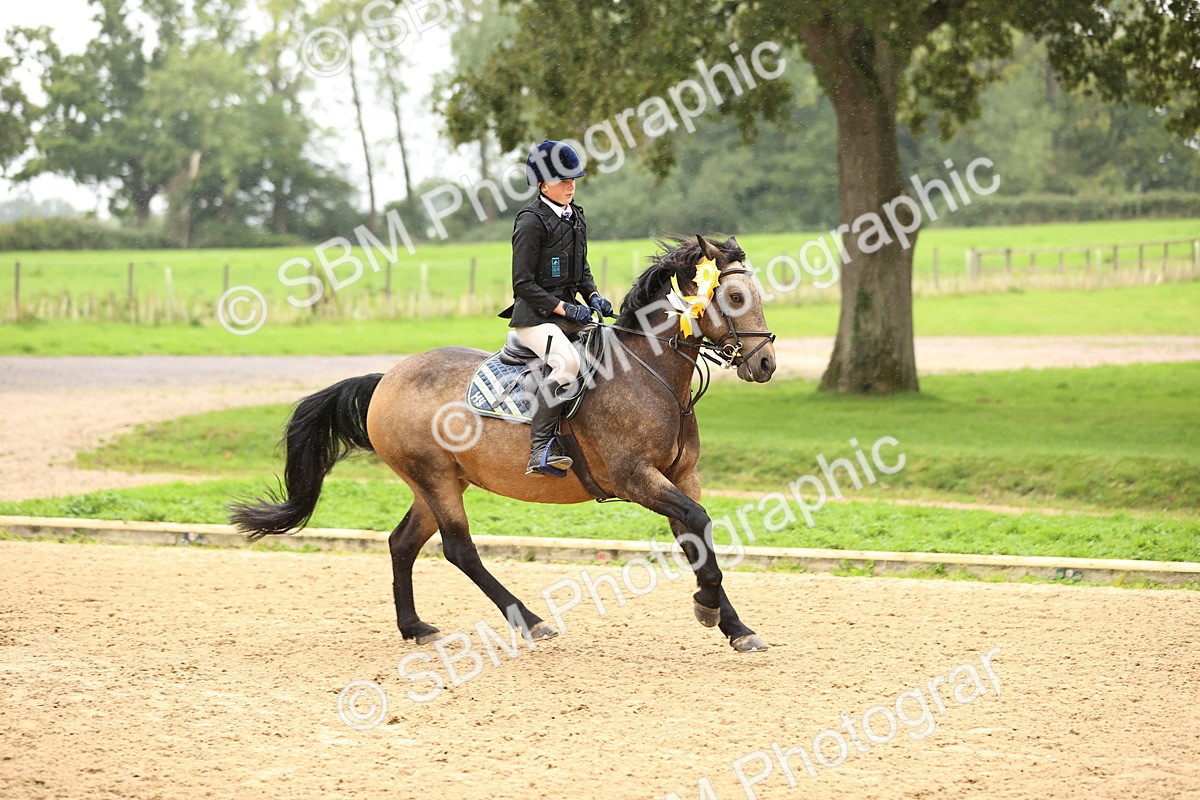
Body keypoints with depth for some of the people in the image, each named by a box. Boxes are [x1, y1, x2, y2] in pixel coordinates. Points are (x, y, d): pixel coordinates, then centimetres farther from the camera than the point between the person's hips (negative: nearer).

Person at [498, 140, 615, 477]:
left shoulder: (575, 216, 14)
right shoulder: (531, 221, -11)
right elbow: (523, 284, -13)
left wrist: (593, 297, 5)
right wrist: (563, 308, -17)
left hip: (569, 312, 9)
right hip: (535, 316, -9)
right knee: (567, 363, -33)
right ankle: (540, 450, -33)